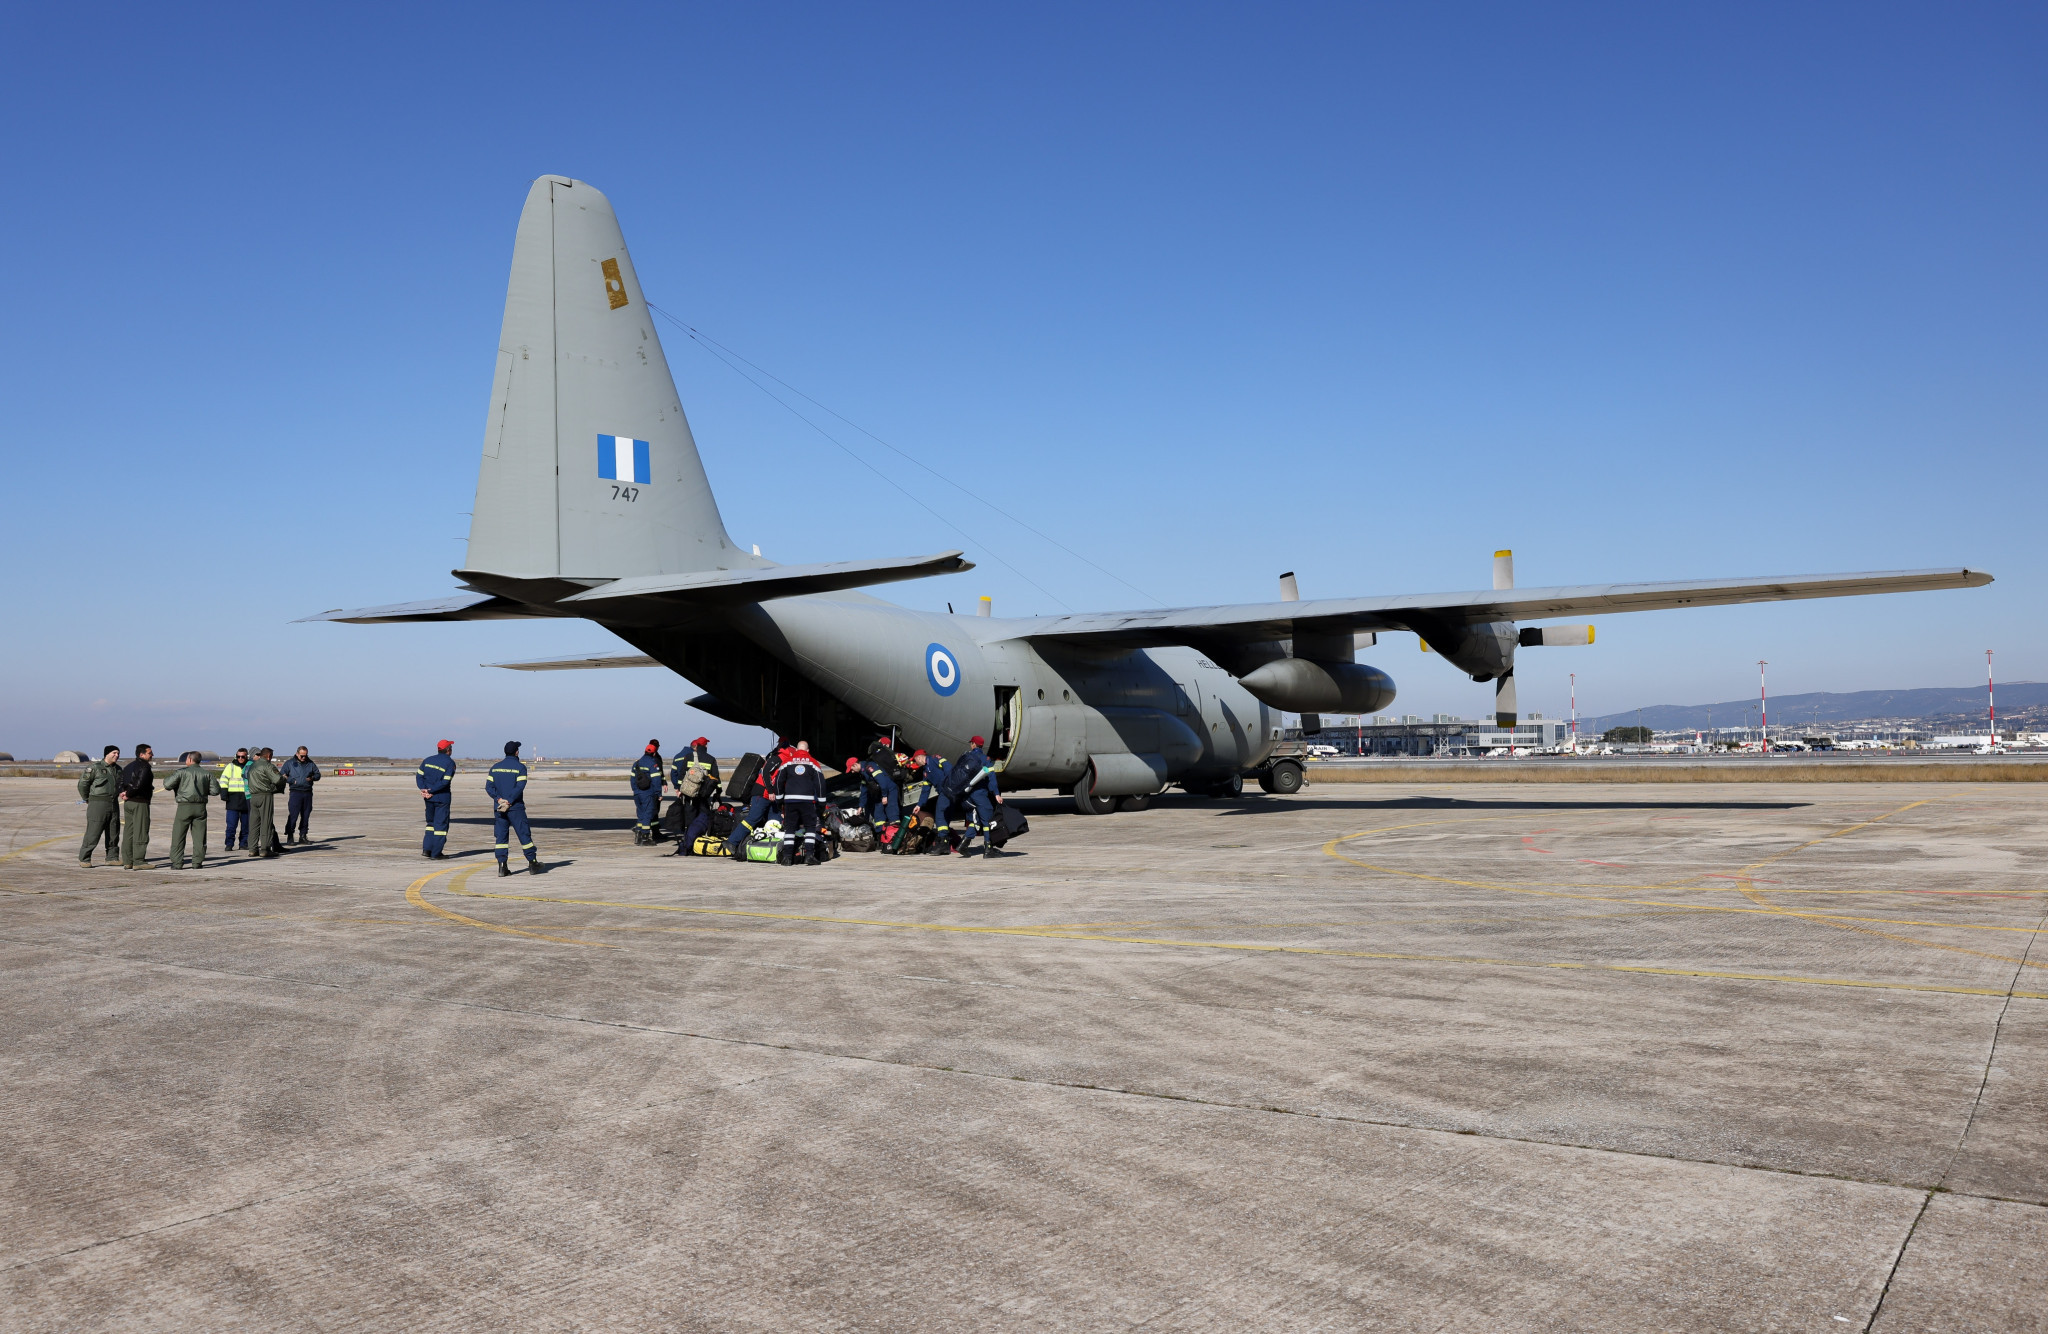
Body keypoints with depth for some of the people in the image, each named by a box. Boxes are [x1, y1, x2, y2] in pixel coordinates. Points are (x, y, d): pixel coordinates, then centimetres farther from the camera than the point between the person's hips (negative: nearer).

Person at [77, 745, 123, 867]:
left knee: (114, 833, 7)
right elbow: (82, 783, -4)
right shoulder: (95, 768, -8)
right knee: (93, 833, -7)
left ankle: (111, 858, 16)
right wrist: (87, 799, 4)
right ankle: (84, 859, 0)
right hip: (98, 805, -6)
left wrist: (121, 793, 8)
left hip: (114, 804, 6)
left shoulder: (118, 769, 12)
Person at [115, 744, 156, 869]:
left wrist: (122, 792, -2)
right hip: (140, 802, -9)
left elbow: (119, 781, 12)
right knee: (140, 832, -6)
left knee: (128, 832, 12)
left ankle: (127, 861, 14)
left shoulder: (129, 766, 17)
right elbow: (139, 784, -21)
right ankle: (138, 862, -7)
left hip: (128, 803, 9)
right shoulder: (144, 767, -12)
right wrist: (128, 794, -7)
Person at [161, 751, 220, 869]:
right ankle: (197, 862, 5)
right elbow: (215, 790, 5)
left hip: (184, 807, -3)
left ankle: (177, 863, 1)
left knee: (178, 836, 4)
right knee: (199, 836, 7)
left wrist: (166, 780, 12)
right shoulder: (206, 774, 7)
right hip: (200, 807, 3)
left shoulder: (182, 772, -4)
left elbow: (167, 784, -10)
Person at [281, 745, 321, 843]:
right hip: (295, 792, -4)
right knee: (293, 814, -10)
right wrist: (292, 781, -11)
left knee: (306, 815, 7)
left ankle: (303, 836, 16)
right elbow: (282, 776, 2)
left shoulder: (310, 763, 13)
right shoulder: (289, 763, 4)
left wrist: (312, 778, -4)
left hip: (308, 792, 4)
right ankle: (290, 837, -5)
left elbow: (318, 774, 18)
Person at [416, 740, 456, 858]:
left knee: (431, 822, 20)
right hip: (443, 797, -5)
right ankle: (436, 853, 3)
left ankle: (426, 848, 10)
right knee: (441, 825, 3)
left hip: (429, 798, 5)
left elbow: (419, 775, 0)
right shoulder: (450, 763, -8)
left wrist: (424, 789, -9)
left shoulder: (428, 760, 9)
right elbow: (445, 782, -17)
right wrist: (431, 790, -13)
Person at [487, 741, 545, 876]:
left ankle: (502, 866, -1)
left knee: (501, 836, 5)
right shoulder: (520, 767, -4)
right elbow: (519, 787, -15)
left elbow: (489, 786, 3)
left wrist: (499, 799, -6)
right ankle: (532, 864, 7)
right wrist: (509, 802, -14)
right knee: (524, 835, 3)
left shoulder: (495, 767, 11)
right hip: (516, 808, -4)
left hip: (499, 807, 4)